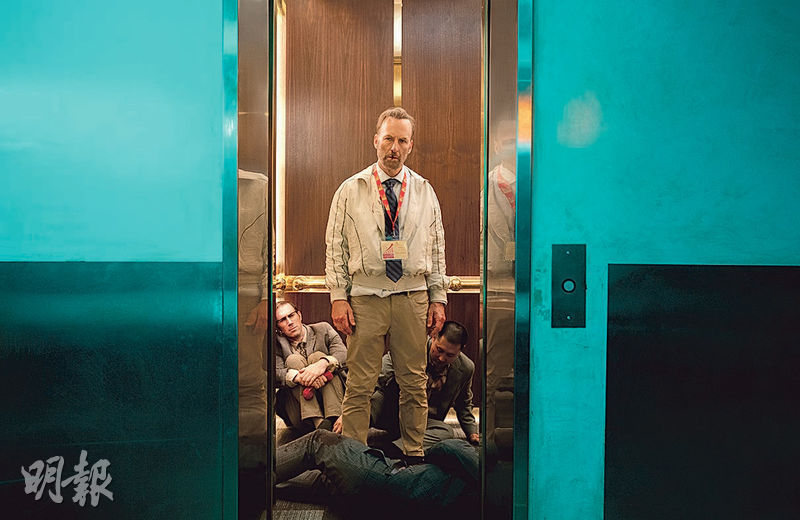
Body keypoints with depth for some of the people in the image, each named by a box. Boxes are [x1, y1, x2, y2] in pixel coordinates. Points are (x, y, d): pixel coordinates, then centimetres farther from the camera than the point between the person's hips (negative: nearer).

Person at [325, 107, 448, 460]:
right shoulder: (351, 190, 4)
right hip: (365, 298, -2)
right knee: (360, 386, 1)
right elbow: (335, 248, 3)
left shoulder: (424, 191, 10)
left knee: (414, 384, 8)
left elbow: (437, 248, 11)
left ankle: (414, 452, 22)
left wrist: (438, 297, 6)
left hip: (413, 297, 2)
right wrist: (338, 298, -4)